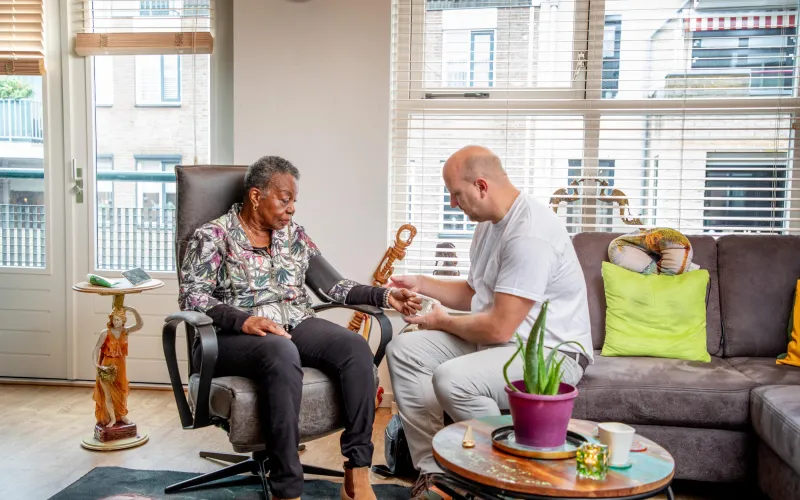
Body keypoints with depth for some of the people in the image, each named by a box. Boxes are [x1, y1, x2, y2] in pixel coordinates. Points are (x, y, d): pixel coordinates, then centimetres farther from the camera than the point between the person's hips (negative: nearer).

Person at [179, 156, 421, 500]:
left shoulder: (293, 234, 15)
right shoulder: (213, 236, 0)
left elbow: (332, 284, 11)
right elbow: (192, 296, -11)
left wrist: (384, 296, -2)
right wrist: (244, 320, -27)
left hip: (295, 327, 5)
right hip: (233, 336, -5)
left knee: (355, 346, -24)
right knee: (282, 353, -39)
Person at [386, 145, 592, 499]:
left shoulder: (529, 234, -24)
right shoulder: (489, 223, 8)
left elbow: (499, 327, -25)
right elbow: (476, 294, 21)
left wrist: (442, 322, -8)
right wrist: (422, 284, 10)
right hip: (498, 338, 10)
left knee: (452, 379, -33)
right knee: (404, 350, -2)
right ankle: (433, 471, -2)